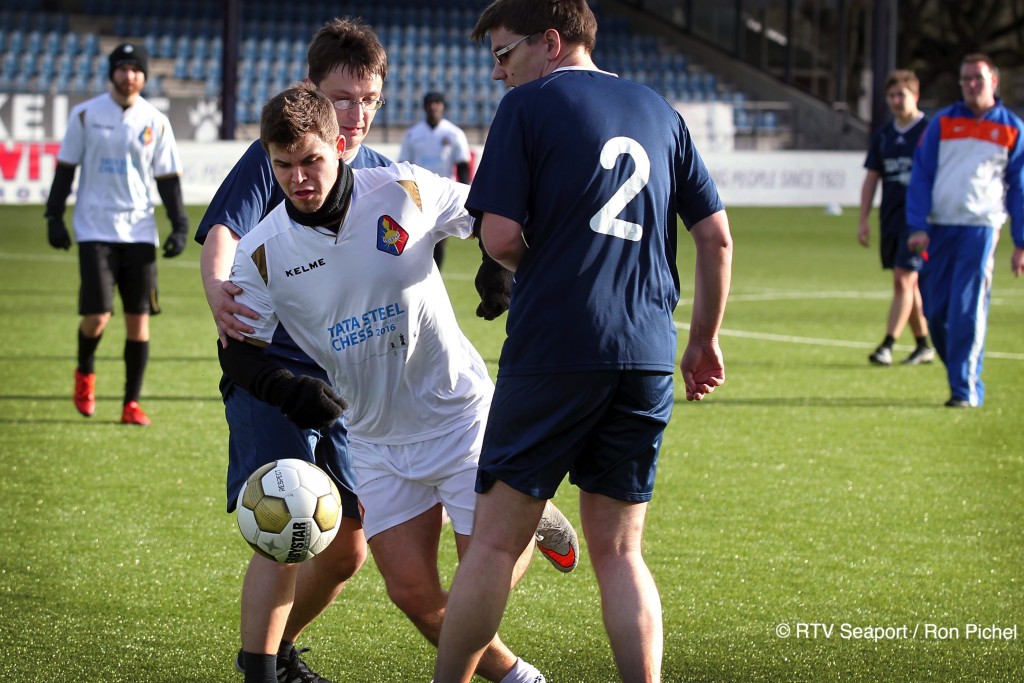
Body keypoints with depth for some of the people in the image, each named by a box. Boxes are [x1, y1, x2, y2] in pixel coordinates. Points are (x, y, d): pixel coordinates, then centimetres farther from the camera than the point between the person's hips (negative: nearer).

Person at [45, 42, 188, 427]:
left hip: (139, 232, 2)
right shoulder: (86, 115, 1)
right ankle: (85, 371, 21)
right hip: (95, 229, -2)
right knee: (97, 316, -11)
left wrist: (179, 226, 1)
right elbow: (66, 167, 5)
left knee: (139, 319, -1)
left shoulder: (155, 122, 5)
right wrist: (54, 216, -1)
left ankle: (132, 403, 8)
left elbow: (168, 178, 9)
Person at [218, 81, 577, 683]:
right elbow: (239, 349, -3)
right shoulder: (262, 253, -9)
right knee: (413, 593, -3)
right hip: (375, 438, 2)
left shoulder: (402, 191, -12)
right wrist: (286, 389, -22)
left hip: (458, 413, -2)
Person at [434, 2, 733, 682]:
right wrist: (705, 340, 21)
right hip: (648, 358, 5)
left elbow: (501, 236, -10)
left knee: (496, 540, 2)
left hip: (554, 351, -5)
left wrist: (532, 263, 11)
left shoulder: (529, 105, -1)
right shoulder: (658, 110, 15)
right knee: (619, 550, 10)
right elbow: (716, 235, 13)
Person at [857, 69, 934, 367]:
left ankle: (887, 346, -15)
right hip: (890, 219, 6)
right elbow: (871, 178, 14)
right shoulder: (883, 135, 11)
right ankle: (924, 346, 23)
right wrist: (863, 220, 8)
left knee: (904, 280, -14)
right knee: (908, 284, 12)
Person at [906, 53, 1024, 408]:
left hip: (980, 228, -2)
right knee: (935, 311, 3)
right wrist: (918, 227, -5)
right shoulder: (942, 122, 8)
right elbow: (921, 175, 6)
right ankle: (962, 373, 20)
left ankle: (966, 389, -5)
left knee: (968, 311, -10)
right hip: (939, 228, 2)